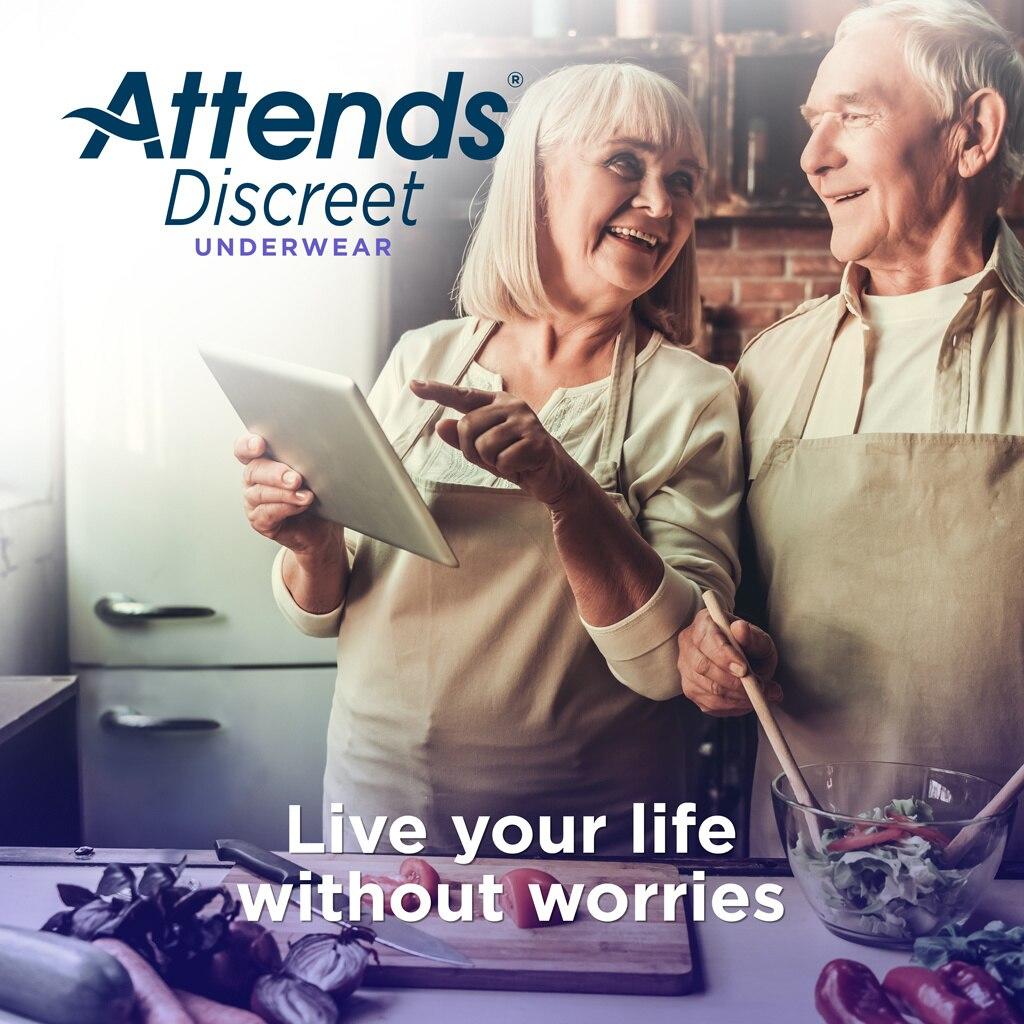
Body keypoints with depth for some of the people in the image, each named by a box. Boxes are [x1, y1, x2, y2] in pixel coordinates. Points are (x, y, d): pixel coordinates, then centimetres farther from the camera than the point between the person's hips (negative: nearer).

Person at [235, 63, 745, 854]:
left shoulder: (690, 396, -9)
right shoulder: (422, 360, -1)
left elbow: (672, 662, -18)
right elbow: (326, 610, 4)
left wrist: (564, 491, -31)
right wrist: (314, 546, -17)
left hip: (586, 835, -2)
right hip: (377, 788, 3)